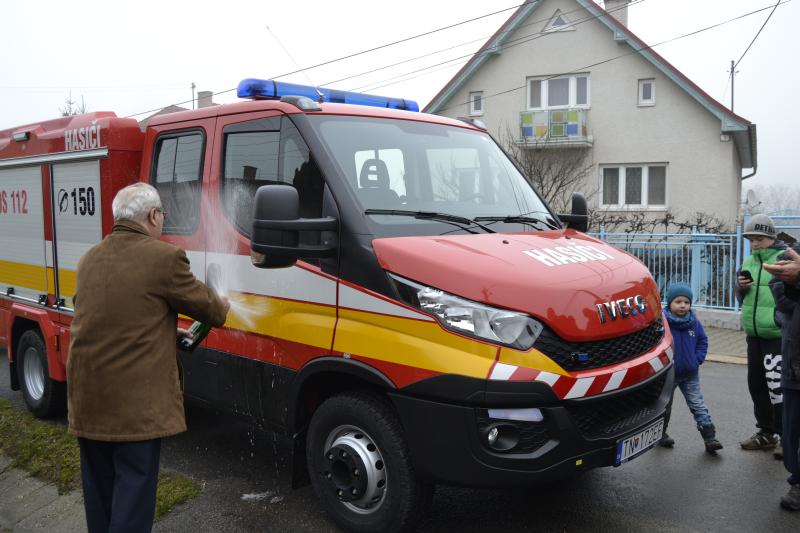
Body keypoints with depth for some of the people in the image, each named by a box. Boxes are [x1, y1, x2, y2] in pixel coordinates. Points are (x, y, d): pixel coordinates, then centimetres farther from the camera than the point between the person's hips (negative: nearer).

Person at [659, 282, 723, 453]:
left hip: (690, 374, 2)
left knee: (698, 406, 5)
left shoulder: (694, 322, -5)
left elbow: (702, 341, 7)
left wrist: (698, 359, -4)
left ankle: (710, 438, 8)